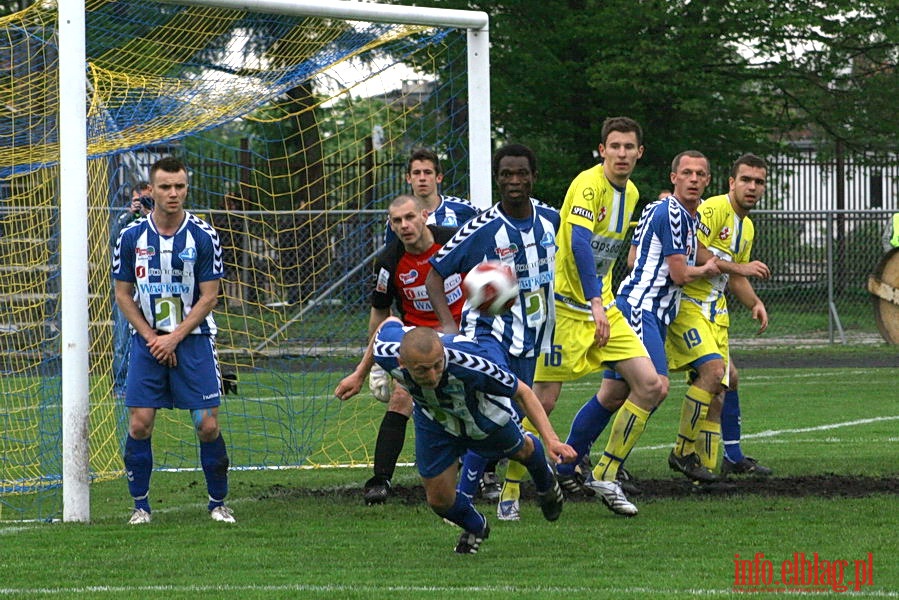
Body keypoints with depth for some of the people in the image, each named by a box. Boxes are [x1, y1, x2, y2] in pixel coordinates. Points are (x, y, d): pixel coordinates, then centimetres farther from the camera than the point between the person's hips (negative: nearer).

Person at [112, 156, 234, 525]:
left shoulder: (203, 237, -4)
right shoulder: (131, 237, 0)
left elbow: (209, 297, -3)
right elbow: (123, 294, 5)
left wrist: (175, 338, -11)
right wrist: (151, 338, -5)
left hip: (193, 339, -1)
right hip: (147, 340, 1)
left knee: (207, 424, -5)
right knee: (139, 424, -6)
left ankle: (218, 503, 10)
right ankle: (140, 505, 7)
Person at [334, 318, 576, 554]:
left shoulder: (469, 364, -48)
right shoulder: (387, 353, -38)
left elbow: (522, 391, -29)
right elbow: (391, 322, -11)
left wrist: (551, 439, -37)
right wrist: (359, 375, 1)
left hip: (485, 415, -2)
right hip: (432, 418, 2)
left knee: (520, 450, 26)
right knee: (439, 499, 4)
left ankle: (544, 481, 65)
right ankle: (475, 528, 40)